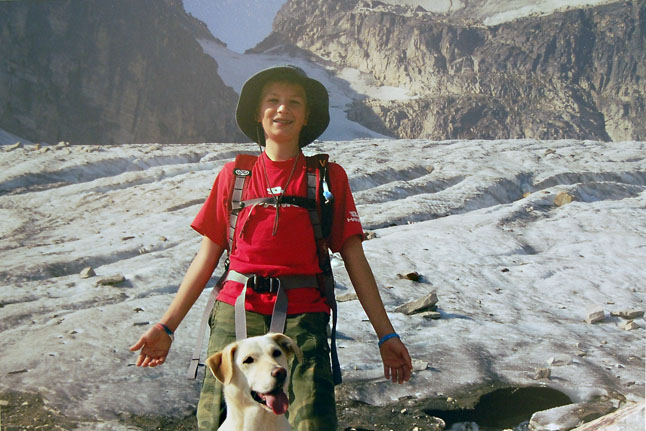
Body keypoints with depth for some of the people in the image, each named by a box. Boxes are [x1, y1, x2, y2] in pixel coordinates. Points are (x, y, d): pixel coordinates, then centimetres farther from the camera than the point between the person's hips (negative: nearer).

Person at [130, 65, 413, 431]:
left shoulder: (329, 177, 8)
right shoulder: (233, 176, 11)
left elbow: (354, 258, 8)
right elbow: (207, 257, 13)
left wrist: (386, 334, 4)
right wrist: (167, 326, 10)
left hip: (303, 318, -1)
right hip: (238, 312, 1)